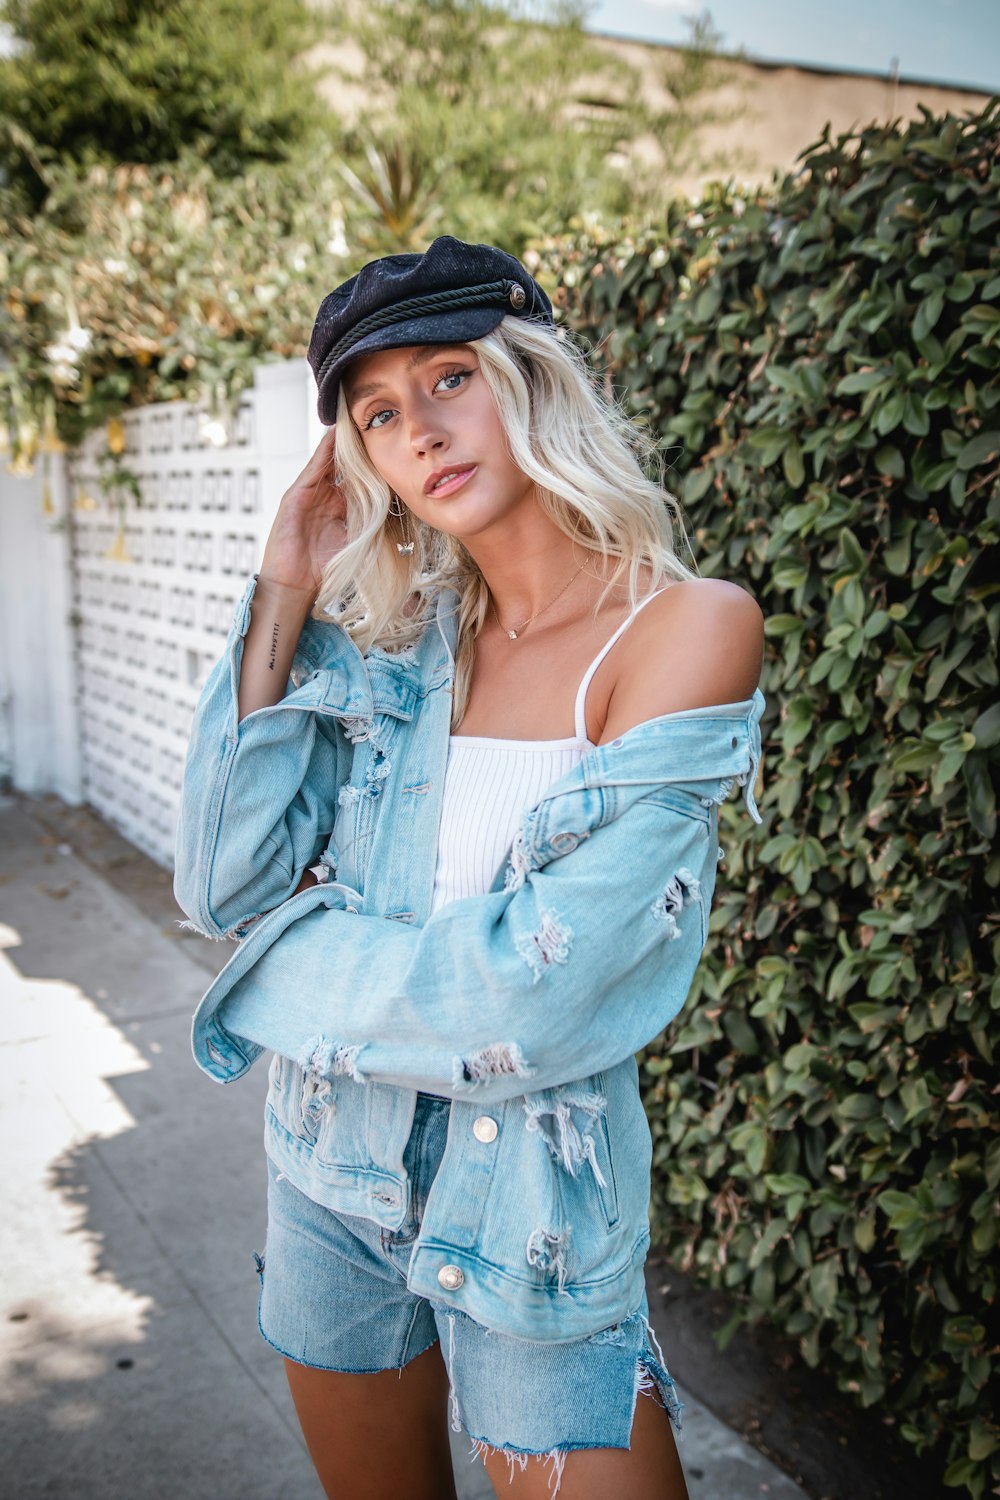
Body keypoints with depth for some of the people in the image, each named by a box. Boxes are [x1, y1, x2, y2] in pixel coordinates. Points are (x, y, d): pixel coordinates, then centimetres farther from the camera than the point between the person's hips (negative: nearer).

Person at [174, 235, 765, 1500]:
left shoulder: (687, 626, -18)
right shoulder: (388, 637, -2)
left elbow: (535, 995, -23)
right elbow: (220, 889, -9)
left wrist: (303, 941, -8)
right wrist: (282, 600, -11)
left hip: (532, 1215, -5)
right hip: (333, 1171, 5)